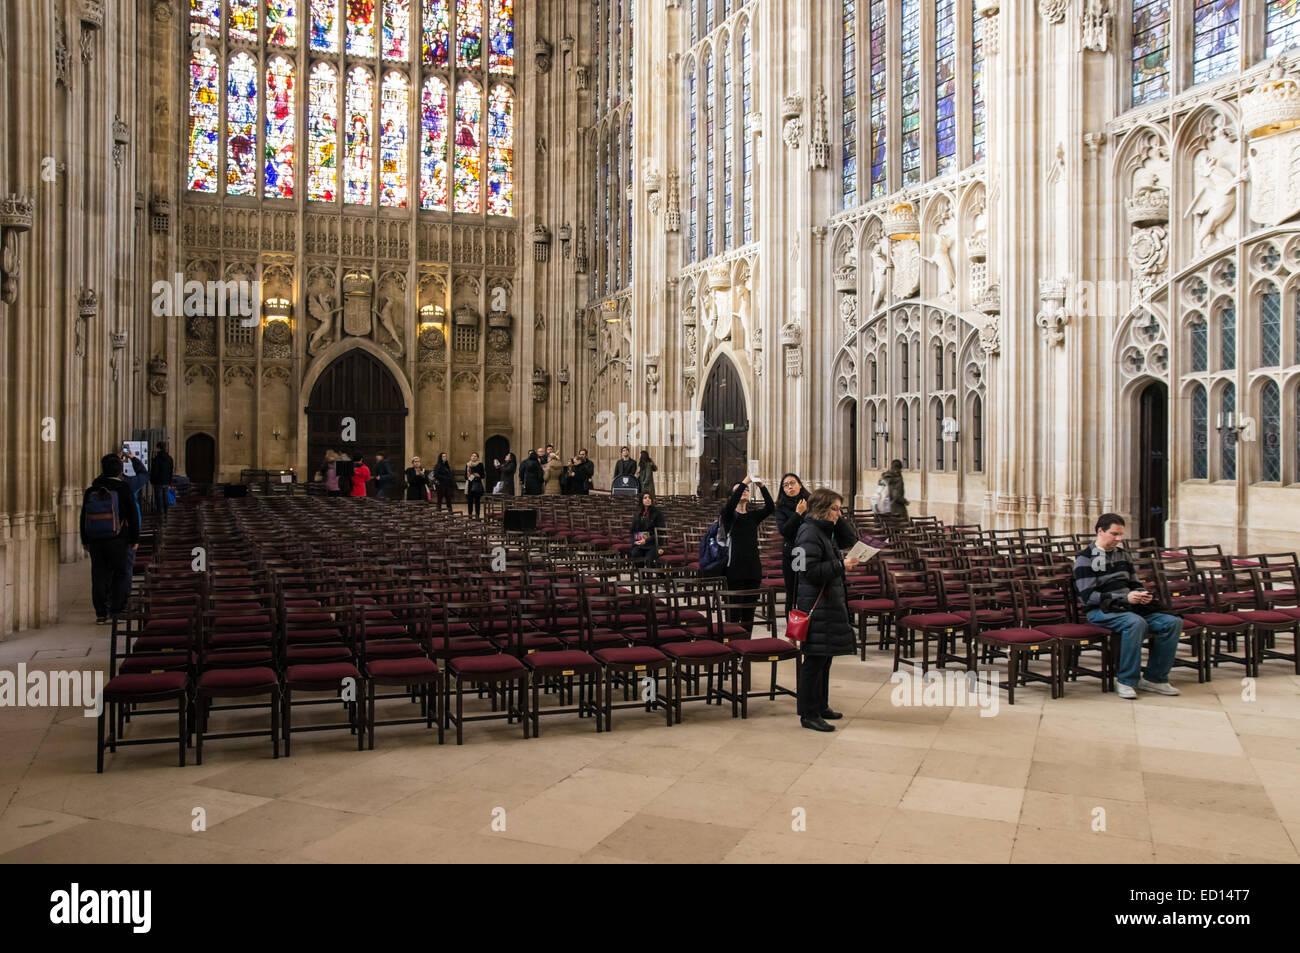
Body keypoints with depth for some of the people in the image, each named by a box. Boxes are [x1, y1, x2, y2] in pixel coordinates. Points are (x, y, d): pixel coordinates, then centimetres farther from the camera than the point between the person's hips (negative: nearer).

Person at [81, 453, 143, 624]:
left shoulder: (91, 491, 7)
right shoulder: (124, 489, -5)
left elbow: (84, 517, 11)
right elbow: (133, 517, -6)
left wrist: (85, 541, 18)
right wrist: (135, 539, -1)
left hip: (95, 541, 4)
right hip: (118, 540, -4)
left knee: (99, 577, 6)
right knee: (121, 575, 5)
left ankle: (101, 614, 7)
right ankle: (116, 612, 0)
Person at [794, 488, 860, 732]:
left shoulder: (826, 531, 16)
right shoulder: (809, 533, -15)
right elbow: (811, 570, -22)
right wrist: (841, 564, -22)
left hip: (830, 601, 10)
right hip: (816, 605, -10)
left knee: (825, 657, 16)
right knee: (815, 659, -6)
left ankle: (821, 705, 27)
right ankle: (808, 714, 1)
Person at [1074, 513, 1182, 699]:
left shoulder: (1122, 555, 21)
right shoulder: (1085, 559, -3)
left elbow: (1135, 584, 28)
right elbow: (1088, 596, -12)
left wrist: (1142, 594, 2)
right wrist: (1124, 598, -19)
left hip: (1129, 608, 7)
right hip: (1101, 611, -7)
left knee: (1173, 622, -13)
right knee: (1136, 622, -37)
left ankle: (1154, 678, -5)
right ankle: (1126, 681, -26)